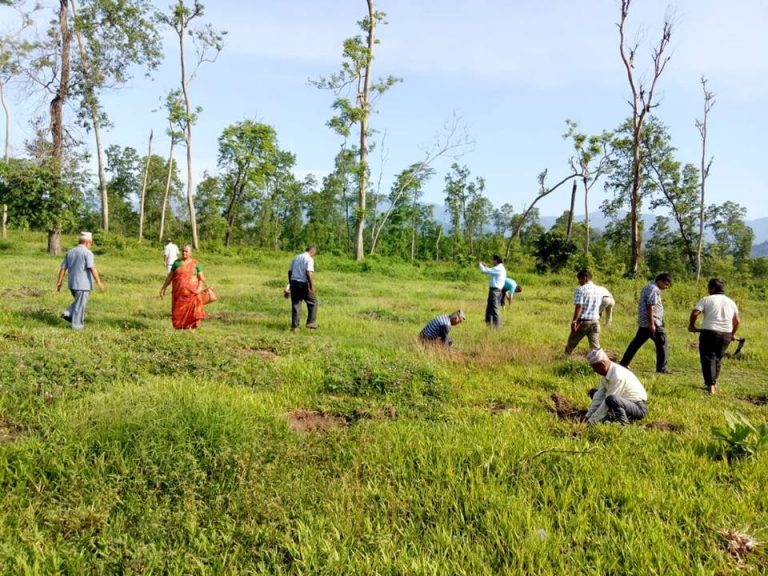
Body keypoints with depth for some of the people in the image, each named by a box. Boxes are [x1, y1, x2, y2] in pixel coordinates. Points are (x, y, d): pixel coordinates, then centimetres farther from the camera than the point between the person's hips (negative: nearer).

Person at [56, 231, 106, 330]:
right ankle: (77, 325, 7)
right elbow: (92, 268, -19)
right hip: (83, 284, -7)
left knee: (79, 302, 25)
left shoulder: (70, 252, 11)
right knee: (80, 305, 2)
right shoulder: (87, 253, -11)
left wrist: (59, 282, 12)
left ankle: (68, 314, 8)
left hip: (72, 284, 7)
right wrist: (99, 282, -17)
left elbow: (63, 268, 10)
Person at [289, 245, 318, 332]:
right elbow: (309, 273, -19)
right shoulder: (309, 259, -8)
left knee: (295, 304, 9)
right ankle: (311, 323, 10)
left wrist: (290, 284, 25)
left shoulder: (296, 257, 14)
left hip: (294, 283, 6)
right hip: (304, 284, -6)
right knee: (313, 303, 11)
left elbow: (290, 272, 16)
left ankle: (295, 326, 9)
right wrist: (312, 287, -17)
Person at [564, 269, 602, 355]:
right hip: (595, 322, 5)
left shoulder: (580, 290, -10)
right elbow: (600, 308, 15)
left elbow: (578, 307, -19)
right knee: (595, 347, 4)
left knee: (571, 343, 11)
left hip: (582, 321, -5)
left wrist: (574, 321, -20)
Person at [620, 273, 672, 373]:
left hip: (643, 323, 10)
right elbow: (650, 307, -21)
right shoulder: (654, 289, -13)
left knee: (636, 343, 11)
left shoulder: (648, 287, 18)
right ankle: (661, 368, 7)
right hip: (653, 323, -10)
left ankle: (623, 364, 10)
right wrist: (652, 324, -23)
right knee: (661, 342, 1)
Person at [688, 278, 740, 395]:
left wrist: (691, 325, 2)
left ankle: (711, 385, -11)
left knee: (708, 358, -1)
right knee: (717, 359, 19)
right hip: (726, 334, 5)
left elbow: (694, 313, -13)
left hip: (709, 332, -5)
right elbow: (736, 320, 13)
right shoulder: (731, 302, 13)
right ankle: (713, 382, 29)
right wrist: (733, 333, 25)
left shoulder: (707, 299, -3)